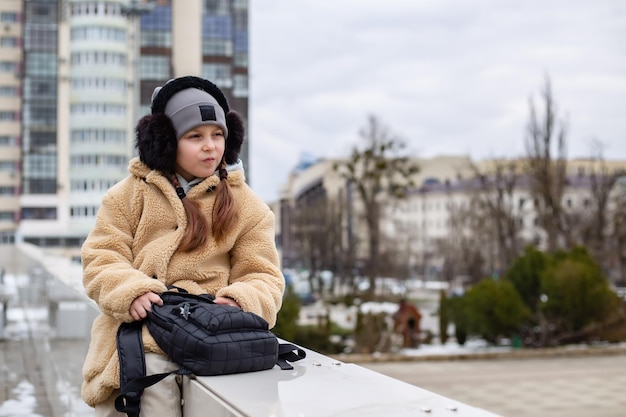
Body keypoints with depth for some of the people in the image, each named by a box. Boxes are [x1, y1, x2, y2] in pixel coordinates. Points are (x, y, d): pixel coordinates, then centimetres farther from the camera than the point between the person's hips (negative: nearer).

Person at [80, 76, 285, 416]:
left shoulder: (245, 205, 12)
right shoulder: (130, 194, 11)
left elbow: (262, 276, 8)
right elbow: (100, 260, 6)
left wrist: (242, 301, -16)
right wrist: (131, 292, -16)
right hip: (135, 328, 0)